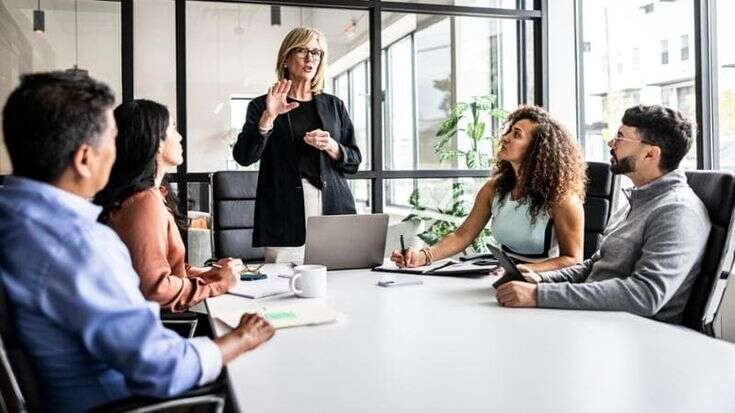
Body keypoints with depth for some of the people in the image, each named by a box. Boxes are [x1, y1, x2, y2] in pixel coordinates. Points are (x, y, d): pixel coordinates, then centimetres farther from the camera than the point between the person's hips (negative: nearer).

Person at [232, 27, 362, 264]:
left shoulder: (334, 106, 17)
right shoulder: (262, 106, 9)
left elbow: (354, 162, 14)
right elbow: (243, 156, -4)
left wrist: (331, 147, -6)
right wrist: (268, 118, -15)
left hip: (334, 209, 2)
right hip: (285, 213, -2)